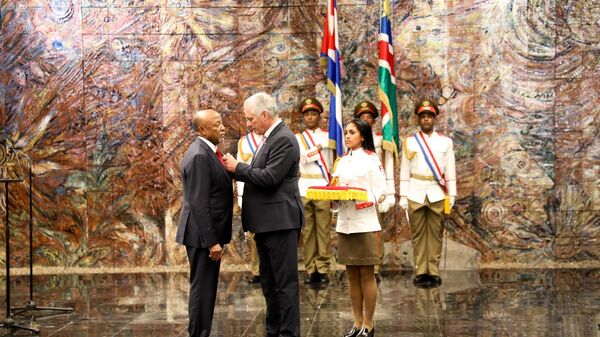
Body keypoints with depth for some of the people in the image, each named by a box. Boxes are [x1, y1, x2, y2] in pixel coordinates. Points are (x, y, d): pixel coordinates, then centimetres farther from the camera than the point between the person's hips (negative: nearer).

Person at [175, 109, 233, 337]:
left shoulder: (207, 151, 12)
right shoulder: (199, 156, -19)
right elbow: (198, 204, -22)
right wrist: (211, 241, -23)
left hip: (209, 233, 10)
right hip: (203, 234, -10)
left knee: (205, 288, 15)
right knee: (203, 288, -4)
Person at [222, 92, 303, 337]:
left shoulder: (283, 139, -15)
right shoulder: (270, 137, 16)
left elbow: (269, 178, -21)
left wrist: (238, 167, -12)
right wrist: (236, 170, 4)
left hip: (280, 221, -10)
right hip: (266, 223, 10)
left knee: (285, 282, -5)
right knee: (269, 281, 16)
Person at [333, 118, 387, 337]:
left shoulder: (371, 160, -4)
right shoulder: (342, 161, 13)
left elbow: (380, 194, -8)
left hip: (365, 224, -6)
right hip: (344, 223, 6)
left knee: (367, 274, 1)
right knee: (352, 275, 9)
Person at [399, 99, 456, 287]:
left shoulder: (445, 142, 9)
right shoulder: (410, 142, 8)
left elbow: (450, 171, 8)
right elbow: (404, 171, 6)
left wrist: (451, 195, 3)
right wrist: (403, 196, 1)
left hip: (437, 194, 0)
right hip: (415, 193, 0)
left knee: (435, 233, 0)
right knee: (418, 233, 1)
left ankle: (434, 272, 5)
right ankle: (421, 272, 5)